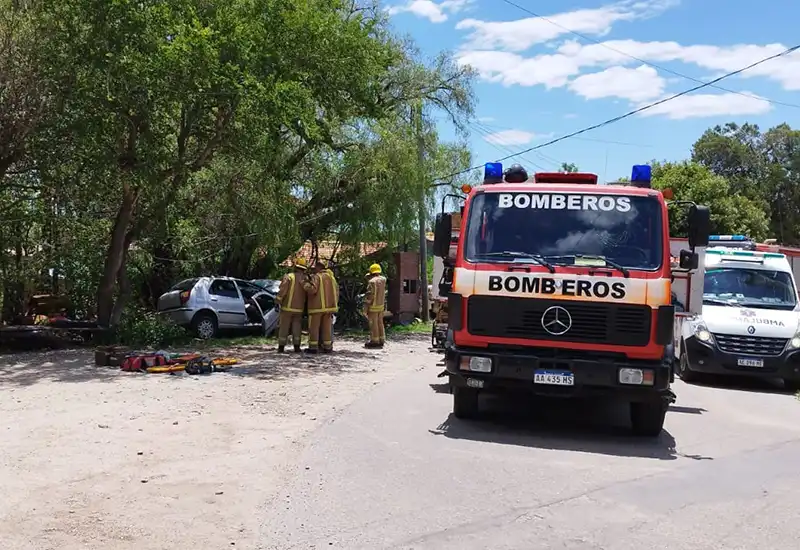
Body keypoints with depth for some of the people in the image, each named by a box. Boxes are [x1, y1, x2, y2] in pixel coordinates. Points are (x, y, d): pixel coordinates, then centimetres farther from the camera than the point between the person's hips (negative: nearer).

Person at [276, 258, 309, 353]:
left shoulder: (289, 276, -11)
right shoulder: (306, 279, 0)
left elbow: (283, 290, -21)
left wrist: (278, 300, -16)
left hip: (287, 307, -3)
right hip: (299, 309, 3)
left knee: (284, 328, 5)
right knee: (296, 328, 12)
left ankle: (281, 347, 5)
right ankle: (297, 347, 7)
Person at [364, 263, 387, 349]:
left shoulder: (372, 281, -18)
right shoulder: (383, 279, 4)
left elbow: (369, 296, -18)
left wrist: (365, 308, -14)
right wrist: (369, 278, 11)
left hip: (373, 306, -7)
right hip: (381, 305, 7)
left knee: (373, 324, -2)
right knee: (380, 323, 13)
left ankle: (374, 341, 1)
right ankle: (381, 340, 16)